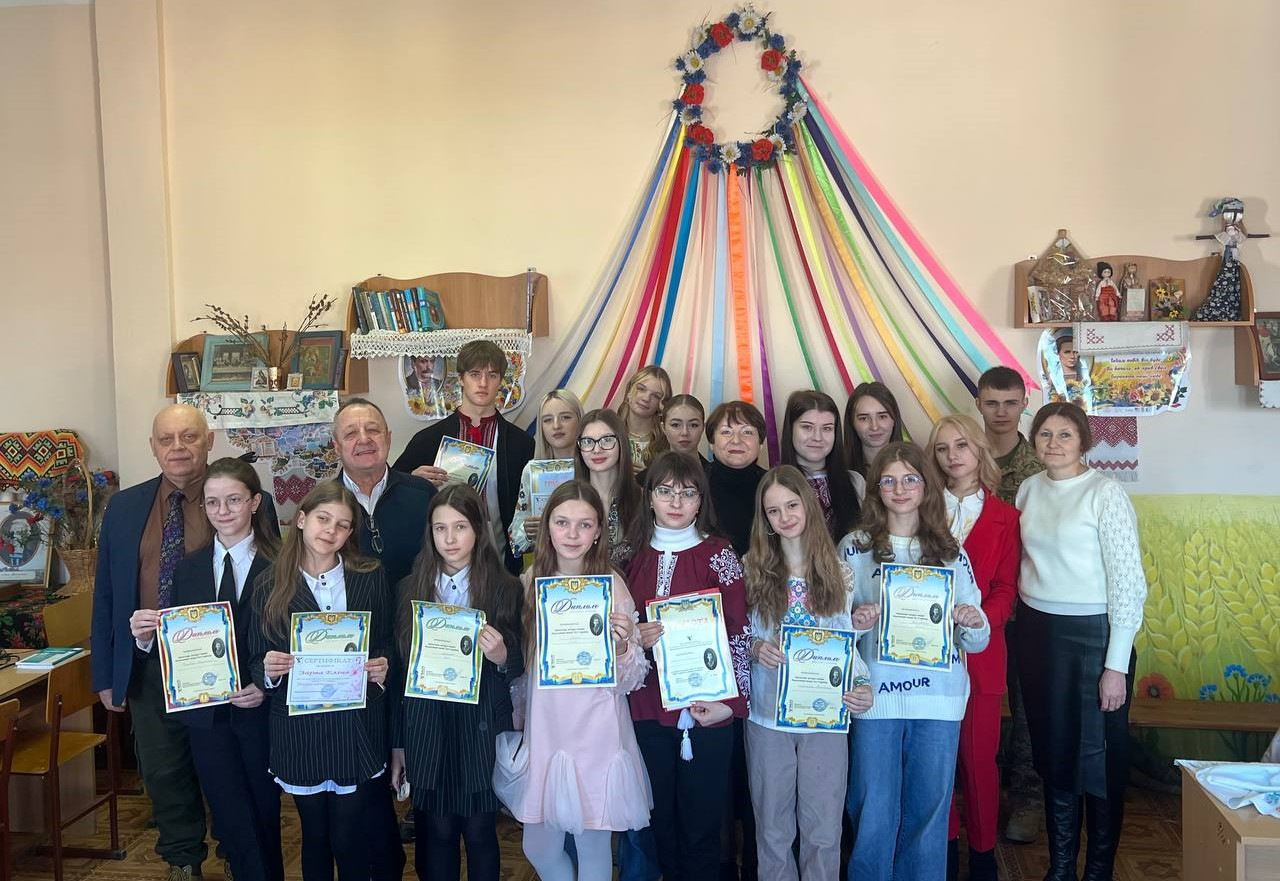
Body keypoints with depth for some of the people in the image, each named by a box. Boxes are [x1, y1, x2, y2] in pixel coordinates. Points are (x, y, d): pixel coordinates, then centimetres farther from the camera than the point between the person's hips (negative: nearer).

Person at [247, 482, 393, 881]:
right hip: (299, 730, 1)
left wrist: (383, 666, -13)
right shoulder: (270, 584, 0)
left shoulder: (372, 577, 0)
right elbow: (256, 662, 5)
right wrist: (269, 669, -16)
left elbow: (389, 645, 7)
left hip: (357, 729, -1)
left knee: (351, 840, 5)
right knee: (314, 837, 16)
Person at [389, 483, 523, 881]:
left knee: (481, 832, 9)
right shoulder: (410, 588, 2)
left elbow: (517, 667, 2)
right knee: (435, 833, 9)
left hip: (482, 728, -1)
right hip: (425, 728, 1)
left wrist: (502, 658, -21)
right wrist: (397, 744, 7)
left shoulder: (505, 588, -3)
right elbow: (400, 669, 6)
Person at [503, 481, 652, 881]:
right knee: (538, 848, 14)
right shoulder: (530, 582, 0)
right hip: (542, 730, 3)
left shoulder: (612, 585, -9)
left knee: (592, 848, 9)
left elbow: (629, 682, -7)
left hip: (596, 735, -3)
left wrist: (623, 644, -25)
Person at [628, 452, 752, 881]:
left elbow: (740, 634, -6)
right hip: (649, 706, 3)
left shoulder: (718, 555, -4)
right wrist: (635, 637, -7)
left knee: (701, 825, 5)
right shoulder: (635, 556, 6)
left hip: (706, 709, -3)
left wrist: (731, 700, -14)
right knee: (661, 820, 14)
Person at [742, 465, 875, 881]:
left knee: (823, 830, 8)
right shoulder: (752, 568, 0)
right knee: (773, 828, 11)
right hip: (768, 714, 0)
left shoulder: (839, 573, 3)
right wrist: (755, 648, -19)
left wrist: (862, 684, -14)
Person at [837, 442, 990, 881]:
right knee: (873, 812, 3)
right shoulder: (855, 548, 2)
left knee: (929, 810, 10)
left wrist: (973, 622, -12)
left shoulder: (950, 552, 8)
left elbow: (976, 641, 9)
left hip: (939, 697, 2)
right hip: (875, 695, -2)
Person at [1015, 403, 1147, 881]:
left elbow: (1128, 581, -12)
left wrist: (1117, 665, -13)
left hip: (1093, 633, -5)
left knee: (1097, 753, 4)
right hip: (1037, 631, 5)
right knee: (1051, 749, 13)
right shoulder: (1028, 489, 6)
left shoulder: (1106, 492, -11)